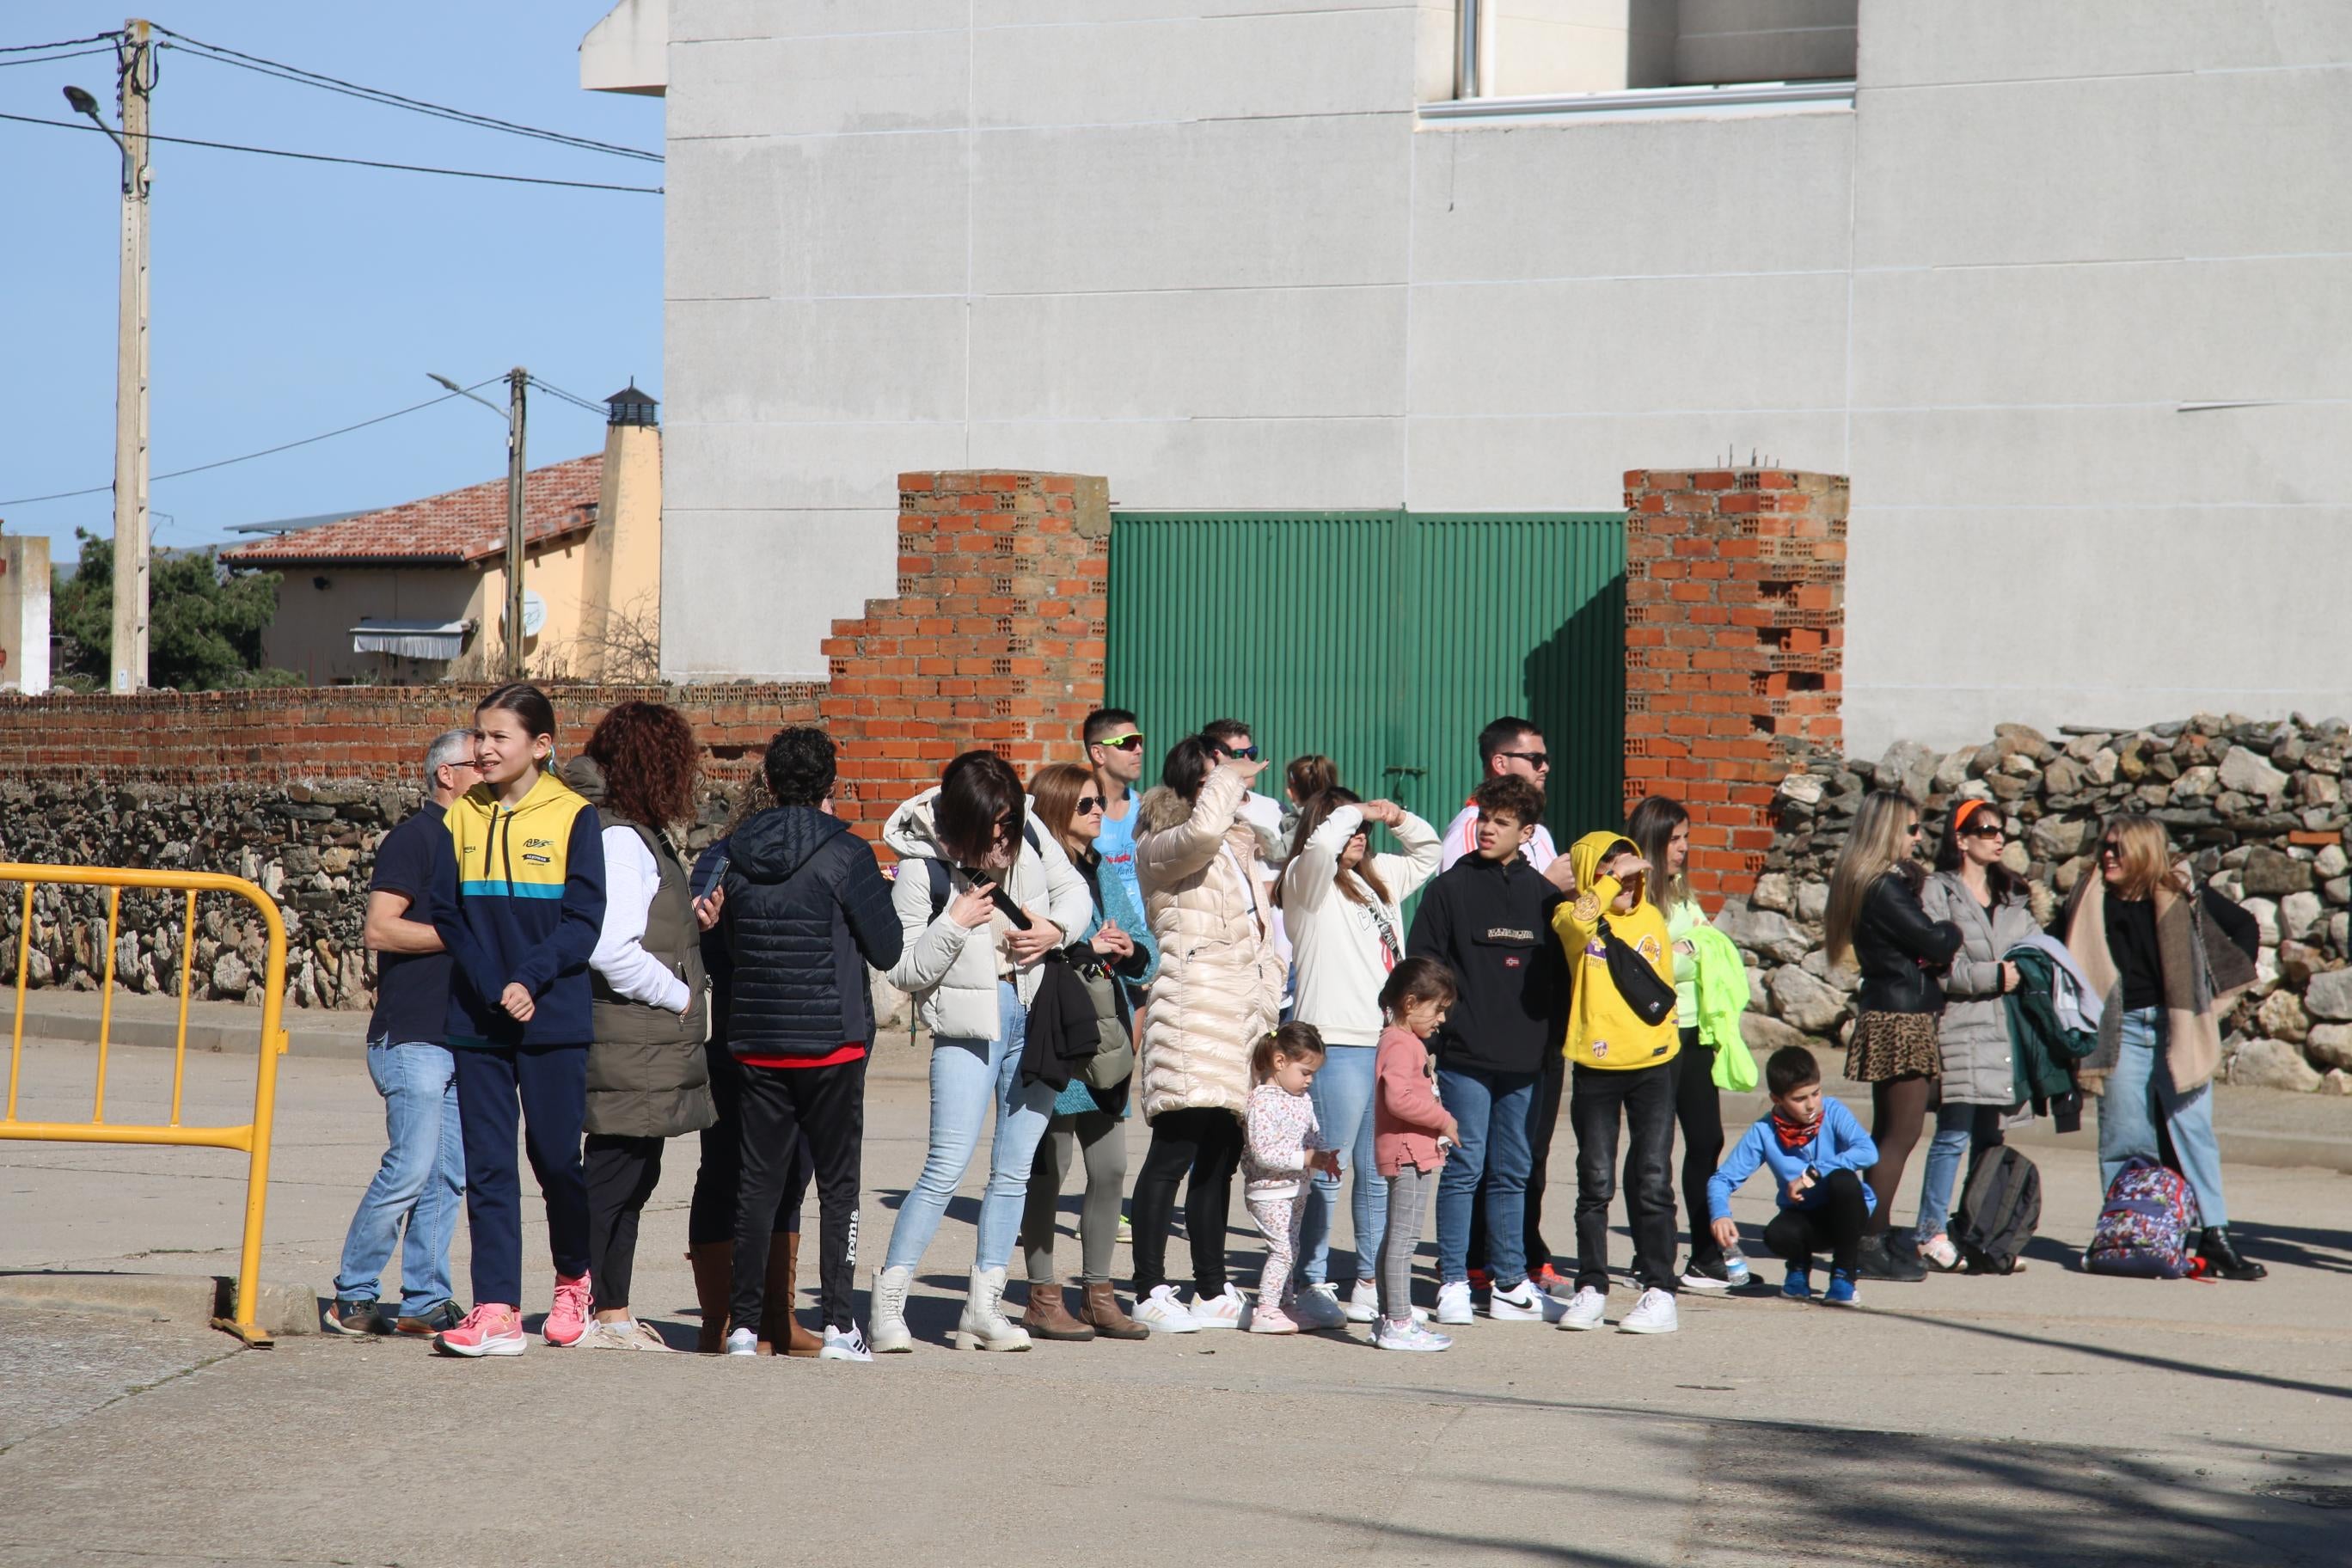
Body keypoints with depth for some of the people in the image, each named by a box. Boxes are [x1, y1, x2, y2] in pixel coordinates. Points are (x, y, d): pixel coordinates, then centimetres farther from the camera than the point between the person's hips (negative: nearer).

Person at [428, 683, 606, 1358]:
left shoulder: (572, 817, -2)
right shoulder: (461, 817, 7)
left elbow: (584, 921, -6)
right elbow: (446, 915, 4)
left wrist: (530, 979, -18)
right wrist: (491, 988, -10)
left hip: (553, 1020, -3)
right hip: (477, 1021, 3)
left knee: (557, 1157, 3)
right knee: (487, 1165, -1)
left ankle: (575, 1282, 28)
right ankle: (496, 1311, -1)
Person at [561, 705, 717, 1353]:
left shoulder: (640, 836, 17)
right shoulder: (618, 839, -15)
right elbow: (609, 948, -24)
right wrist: (680, 996, -14)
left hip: (649, 1047, 10)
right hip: (629, 1044, -10)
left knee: (632, 1176, 13)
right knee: (612, 1174, -6)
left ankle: (613, 1313, 19)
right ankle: (581, 1314, -1)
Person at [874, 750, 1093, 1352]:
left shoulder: (1029, 838, 0)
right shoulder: (922, 867, -12)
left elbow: (1075, 891, 16)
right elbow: (904, 970, -10)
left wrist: (1056, 929, -4)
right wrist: (954, 924, -22)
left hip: (1035, 1019, 5)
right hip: (969, 1028, -5)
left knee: (1014, 1170, 6)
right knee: (946, 1168, -11)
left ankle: (983, 1309, 12)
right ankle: (887, 1306, -4)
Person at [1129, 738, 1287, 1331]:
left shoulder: (1241, 852, 23)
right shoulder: (1161, 849, -4)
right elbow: (1203, 829, -28)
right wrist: (1229, 779, -11)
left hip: (1242, 1020, 8)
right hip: (1191, 1014, -8)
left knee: (1220, 1159, 11)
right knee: (1174, 1153, -10)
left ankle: (1212, 1292, 17)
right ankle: (1150, 1292, -8)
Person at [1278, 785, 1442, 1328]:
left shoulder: (1378, 878, 21)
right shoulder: (1307, 881, -2)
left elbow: (1428, 853, 35)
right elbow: (1322, 843, -24)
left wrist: (1398, 819, 16)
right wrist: (1357, 811, -7)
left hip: (1390, 1041, 8)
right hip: (1337, 1042, -8)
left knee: (1382, 1171, 11)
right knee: (1328, 1170, -8)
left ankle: (1372, 1284, 18)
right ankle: (1313, 1285, -4)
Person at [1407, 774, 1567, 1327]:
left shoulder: (1544, 896, 9)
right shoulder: (1451, 888, 0)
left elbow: (1560, 976, 13)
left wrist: (1553, 1047, 8)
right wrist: (1431, 1037, -7)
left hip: (1526, 1061, 3)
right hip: (1465, 1058, -3)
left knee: (1514, 1173, 9)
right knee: (1464, 1169, -3)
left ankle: (1510, 1282, 16)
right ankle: (1453, 1282, 4)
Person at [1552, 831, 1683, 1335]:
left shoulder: (1651, 918, 9)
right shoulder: (1574, 916, -1)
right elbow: (1578, 920, -27)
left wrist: (1663, 1029, 12)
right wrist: (1614, 877, -23)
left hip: (1652, 1065, 2)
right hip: (1595, 1066, -1)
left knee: (1652, 1181, -1)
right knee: (1595, 1182, 4)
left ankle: (1659, 1291, 2)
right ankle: (1591, 1289, 13)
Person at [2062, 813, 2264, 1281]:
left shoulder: (2182, 893, 0)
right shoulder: (2091, 899, 4)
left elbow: (2244, 927, 9)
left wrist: (2218, 992, 6)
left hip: (2177, 1027, -1)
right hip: (2122, 1029, 1)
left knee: (2192, 1130, -2)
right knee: (2123, 1138, 1)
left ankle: (2214, 1235, 0)